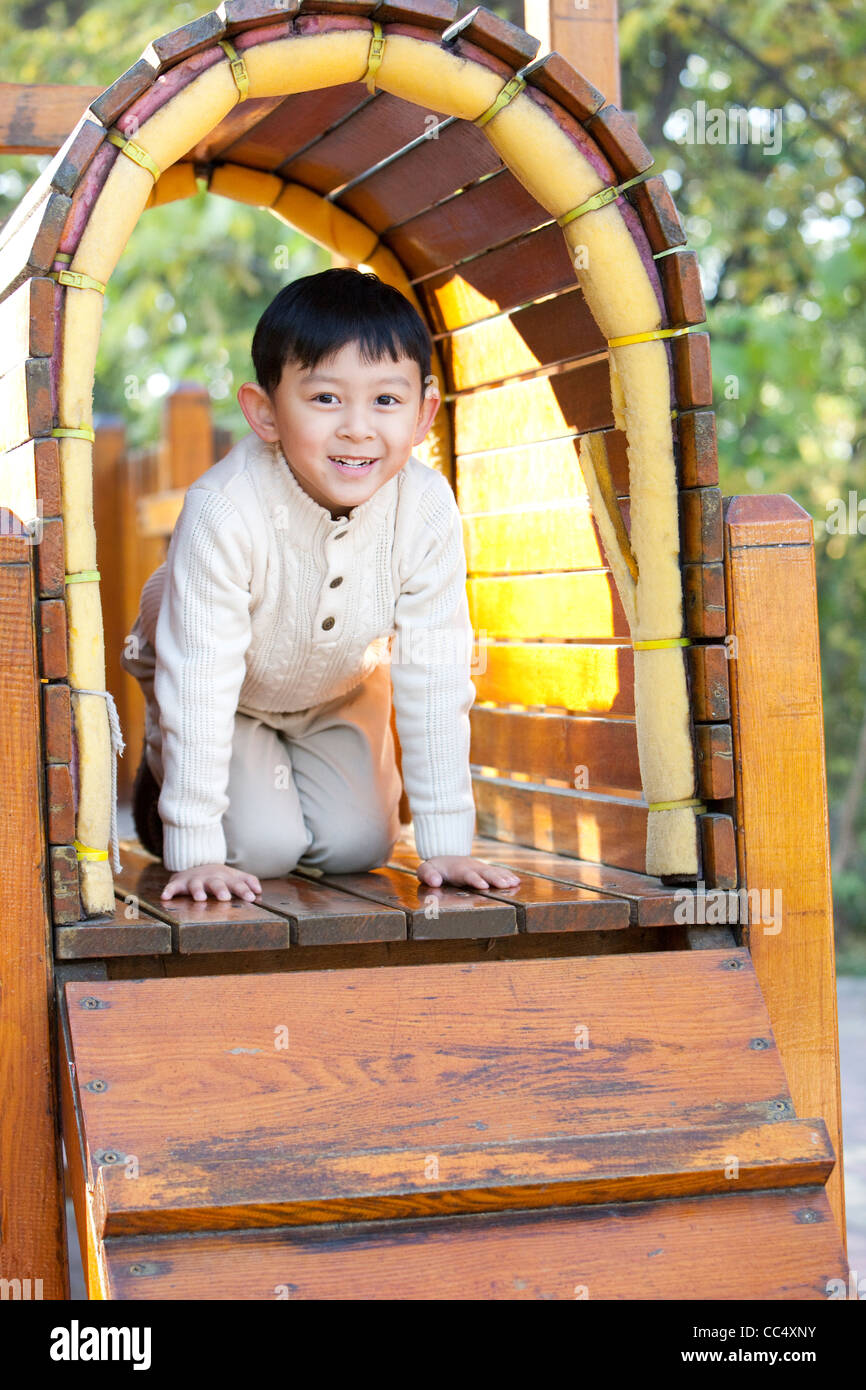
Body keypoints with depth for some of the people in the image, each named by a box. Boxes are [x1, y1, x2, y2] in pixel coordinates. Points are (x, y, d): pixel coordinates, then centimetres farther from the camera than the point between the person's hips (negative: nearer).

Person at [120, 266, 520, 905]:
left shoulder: (427, 511, -30)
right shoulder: (225, 511, -40)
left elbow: (435, 683, -24)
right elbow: (198, 681, -34)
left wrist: (445, 844, -24)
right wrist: (196, 851, -34)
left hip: (341, 692, 3)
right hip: (231, 690, -3)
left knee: (355, 846, -8)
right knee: (259, 847, -15)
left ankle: (288, 774, 25)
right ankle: (163, 773, 17)